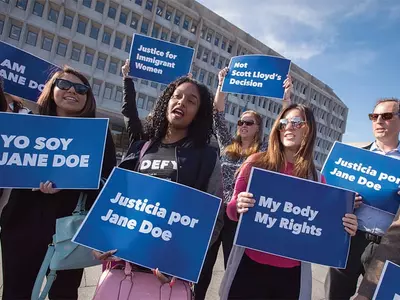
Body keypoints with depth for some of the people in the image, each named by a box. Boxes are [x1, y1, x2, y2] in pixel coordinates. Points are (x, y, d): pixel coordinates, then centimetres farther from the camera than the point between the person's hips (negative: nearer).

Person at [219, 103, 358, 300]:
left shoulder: (317, 179, 1)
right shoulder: (256, 162, -5)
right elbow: (232, 209, 0)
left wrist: (342, 229, -11)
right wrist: (238, 207, -21)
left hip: (291, 273, 2)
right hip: (250, 264, -1)